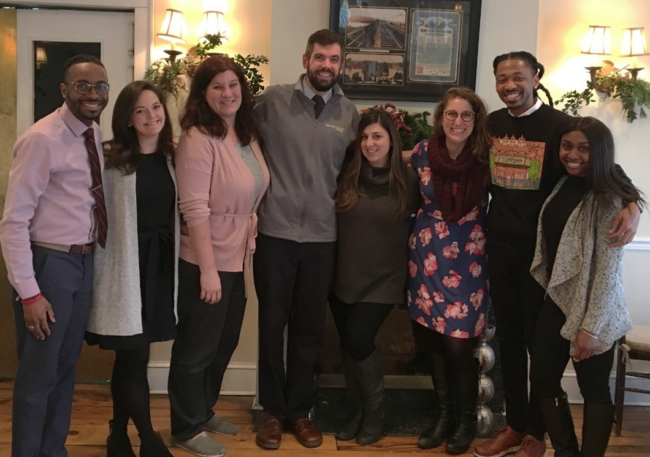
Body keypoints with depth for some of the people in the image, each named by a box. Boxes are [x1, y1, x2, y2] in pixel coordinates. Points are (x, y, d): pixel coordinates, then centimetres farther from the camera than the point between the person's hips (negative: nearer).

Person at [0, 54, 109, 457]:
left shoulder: (95, 135, 4)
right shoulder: (42, 140, -19)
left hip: (85, 262, 8)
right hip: (49, 264, -7)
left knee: (66, 366, 19)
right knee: (38, 373, 5)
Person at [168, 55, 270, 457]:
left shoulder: (248, 134, 6)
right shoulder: (198, 139, -18)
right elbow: (195, 209, -22)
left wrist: (249, 244, 14)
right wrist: (208, 269, -23)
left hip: (238, 258, 8)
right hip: (207, 261, -8)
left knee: (226, 343, 20)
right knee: (197, 347, 7)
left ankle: (205, 409, 40)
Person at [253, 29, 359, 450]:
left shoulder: (349, 113, 6)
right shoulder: (273, 100, -2)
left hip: (323, 236, 2)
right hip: (275, 231, -2)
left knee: (310, 328, 12)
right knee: (272, 324, 9)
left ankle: (300, 409, 28)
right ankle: (273, 410, 25)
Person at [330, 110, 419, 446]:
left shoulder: (407, 180, -7)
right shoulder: (347, 176, -3)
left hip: (383, 280, -3)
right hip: (344, 277, 3)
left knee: (358, 341, -9)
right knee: (348, 346, 10)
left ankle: (375, 412, 15)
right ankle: (359, 410, 31)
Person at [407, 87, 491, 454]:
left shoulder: (488, 157, -10)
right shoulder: (423, 153, -4)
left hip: (469, 259, -2)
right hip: (428, 255, 3)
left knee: (459, 343, -3)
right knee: (435, 340, 10)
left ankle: (467, 419, 20)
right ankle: (445, 414, 29)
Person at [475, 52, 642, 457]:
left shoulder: (559, 124, -10)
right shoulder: (491, 123, 5)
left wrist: (631, 205, -30)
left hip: (542, 248, -4)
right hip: (500, 246, 5)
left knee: (540, 340, 7)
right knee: (508, 337, 13)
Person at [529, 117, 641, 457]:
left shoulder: (609, 200, -15)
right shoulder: (563, 185, 6)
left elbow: (609, 269, -19)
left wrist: (591, 327, -20)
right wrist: (548, 291, 9)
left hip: (593, 312, -7)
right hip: (556, 301, 7)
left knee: (594, 390, 8)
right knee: (543, 381, 12)